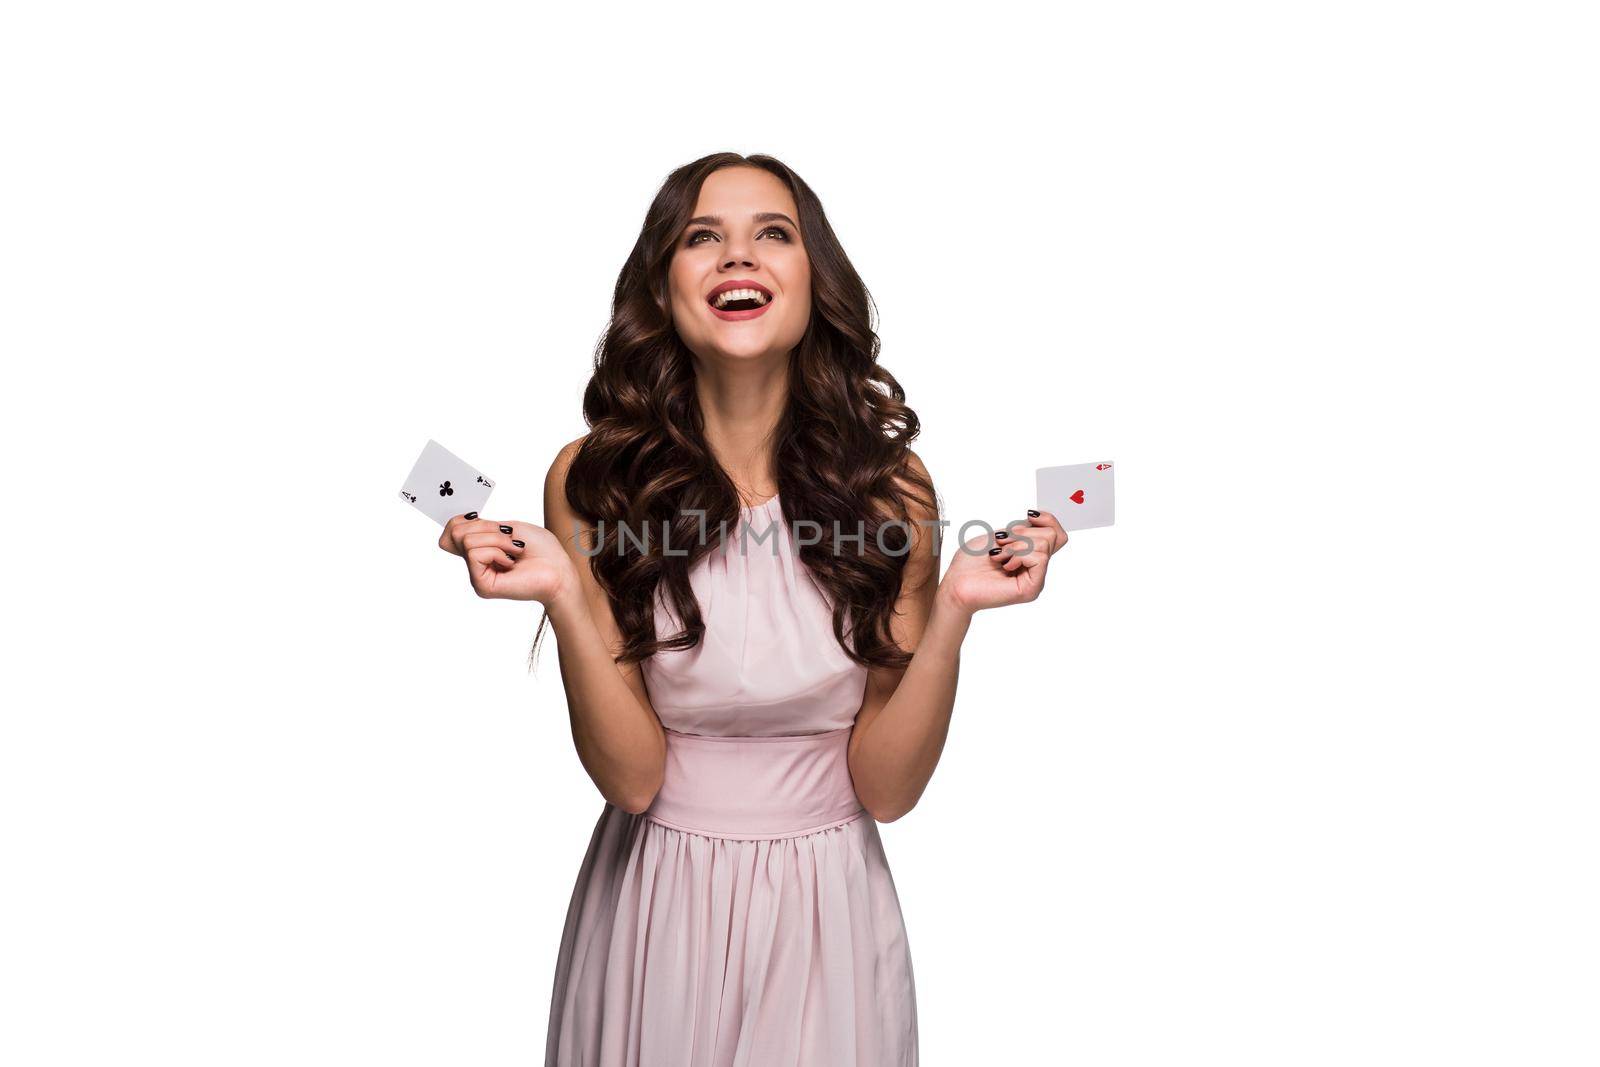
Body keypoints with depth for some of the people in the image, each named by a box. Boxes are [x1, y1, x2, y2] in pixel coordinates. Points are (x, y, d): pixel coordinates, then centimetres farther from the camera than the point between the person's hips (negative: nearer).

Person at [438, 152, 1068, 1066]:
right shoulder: (593, 479, -9)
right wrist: (563, 596, -25)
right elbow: (630, 776, -12)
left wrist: (953, 612, -22)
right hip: (656, 910, 0)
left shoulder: (889, 484, -8)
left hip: (827, 912, 1)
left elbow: (885, 786, -9)